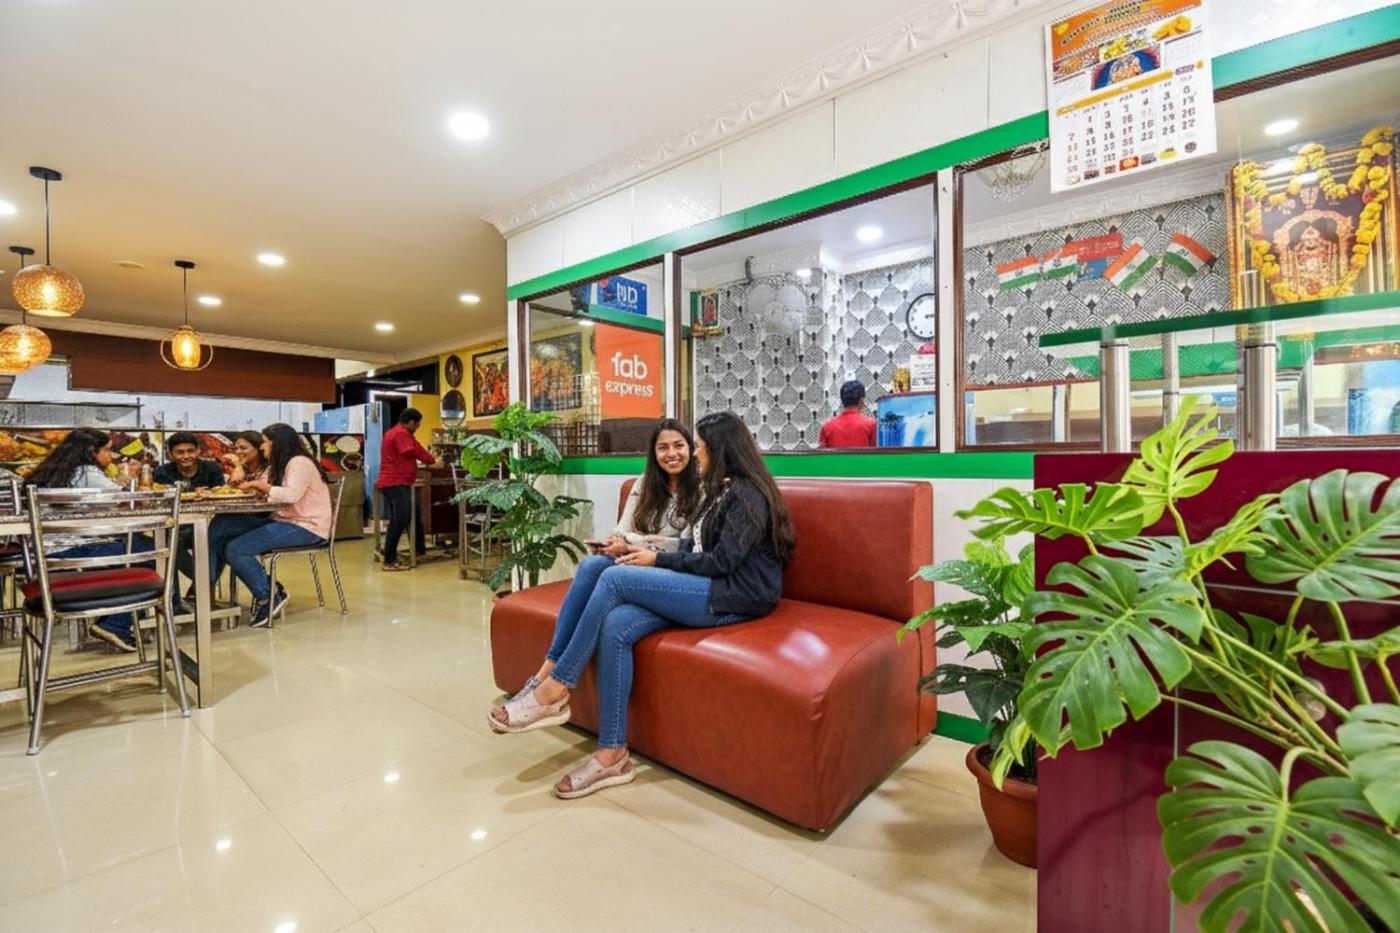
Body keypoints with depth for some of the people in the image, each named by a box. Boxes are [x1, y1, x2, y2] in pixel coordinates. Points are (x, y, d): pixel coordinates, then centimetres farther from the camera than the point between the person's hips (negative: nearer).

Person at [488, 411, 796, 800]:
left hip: (736, 596, -8)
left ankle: (554, 690, -9)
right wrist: (649, 555, 0)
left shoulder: (747, 492, -9)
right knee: (616, 625, -17)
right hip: (709, 589, 8)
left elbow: (722, 561, -17)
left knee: (614, 578, -21)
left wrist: (658, 560, -9)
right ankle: (612, 753, -11)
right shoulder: (721, 490, 21)